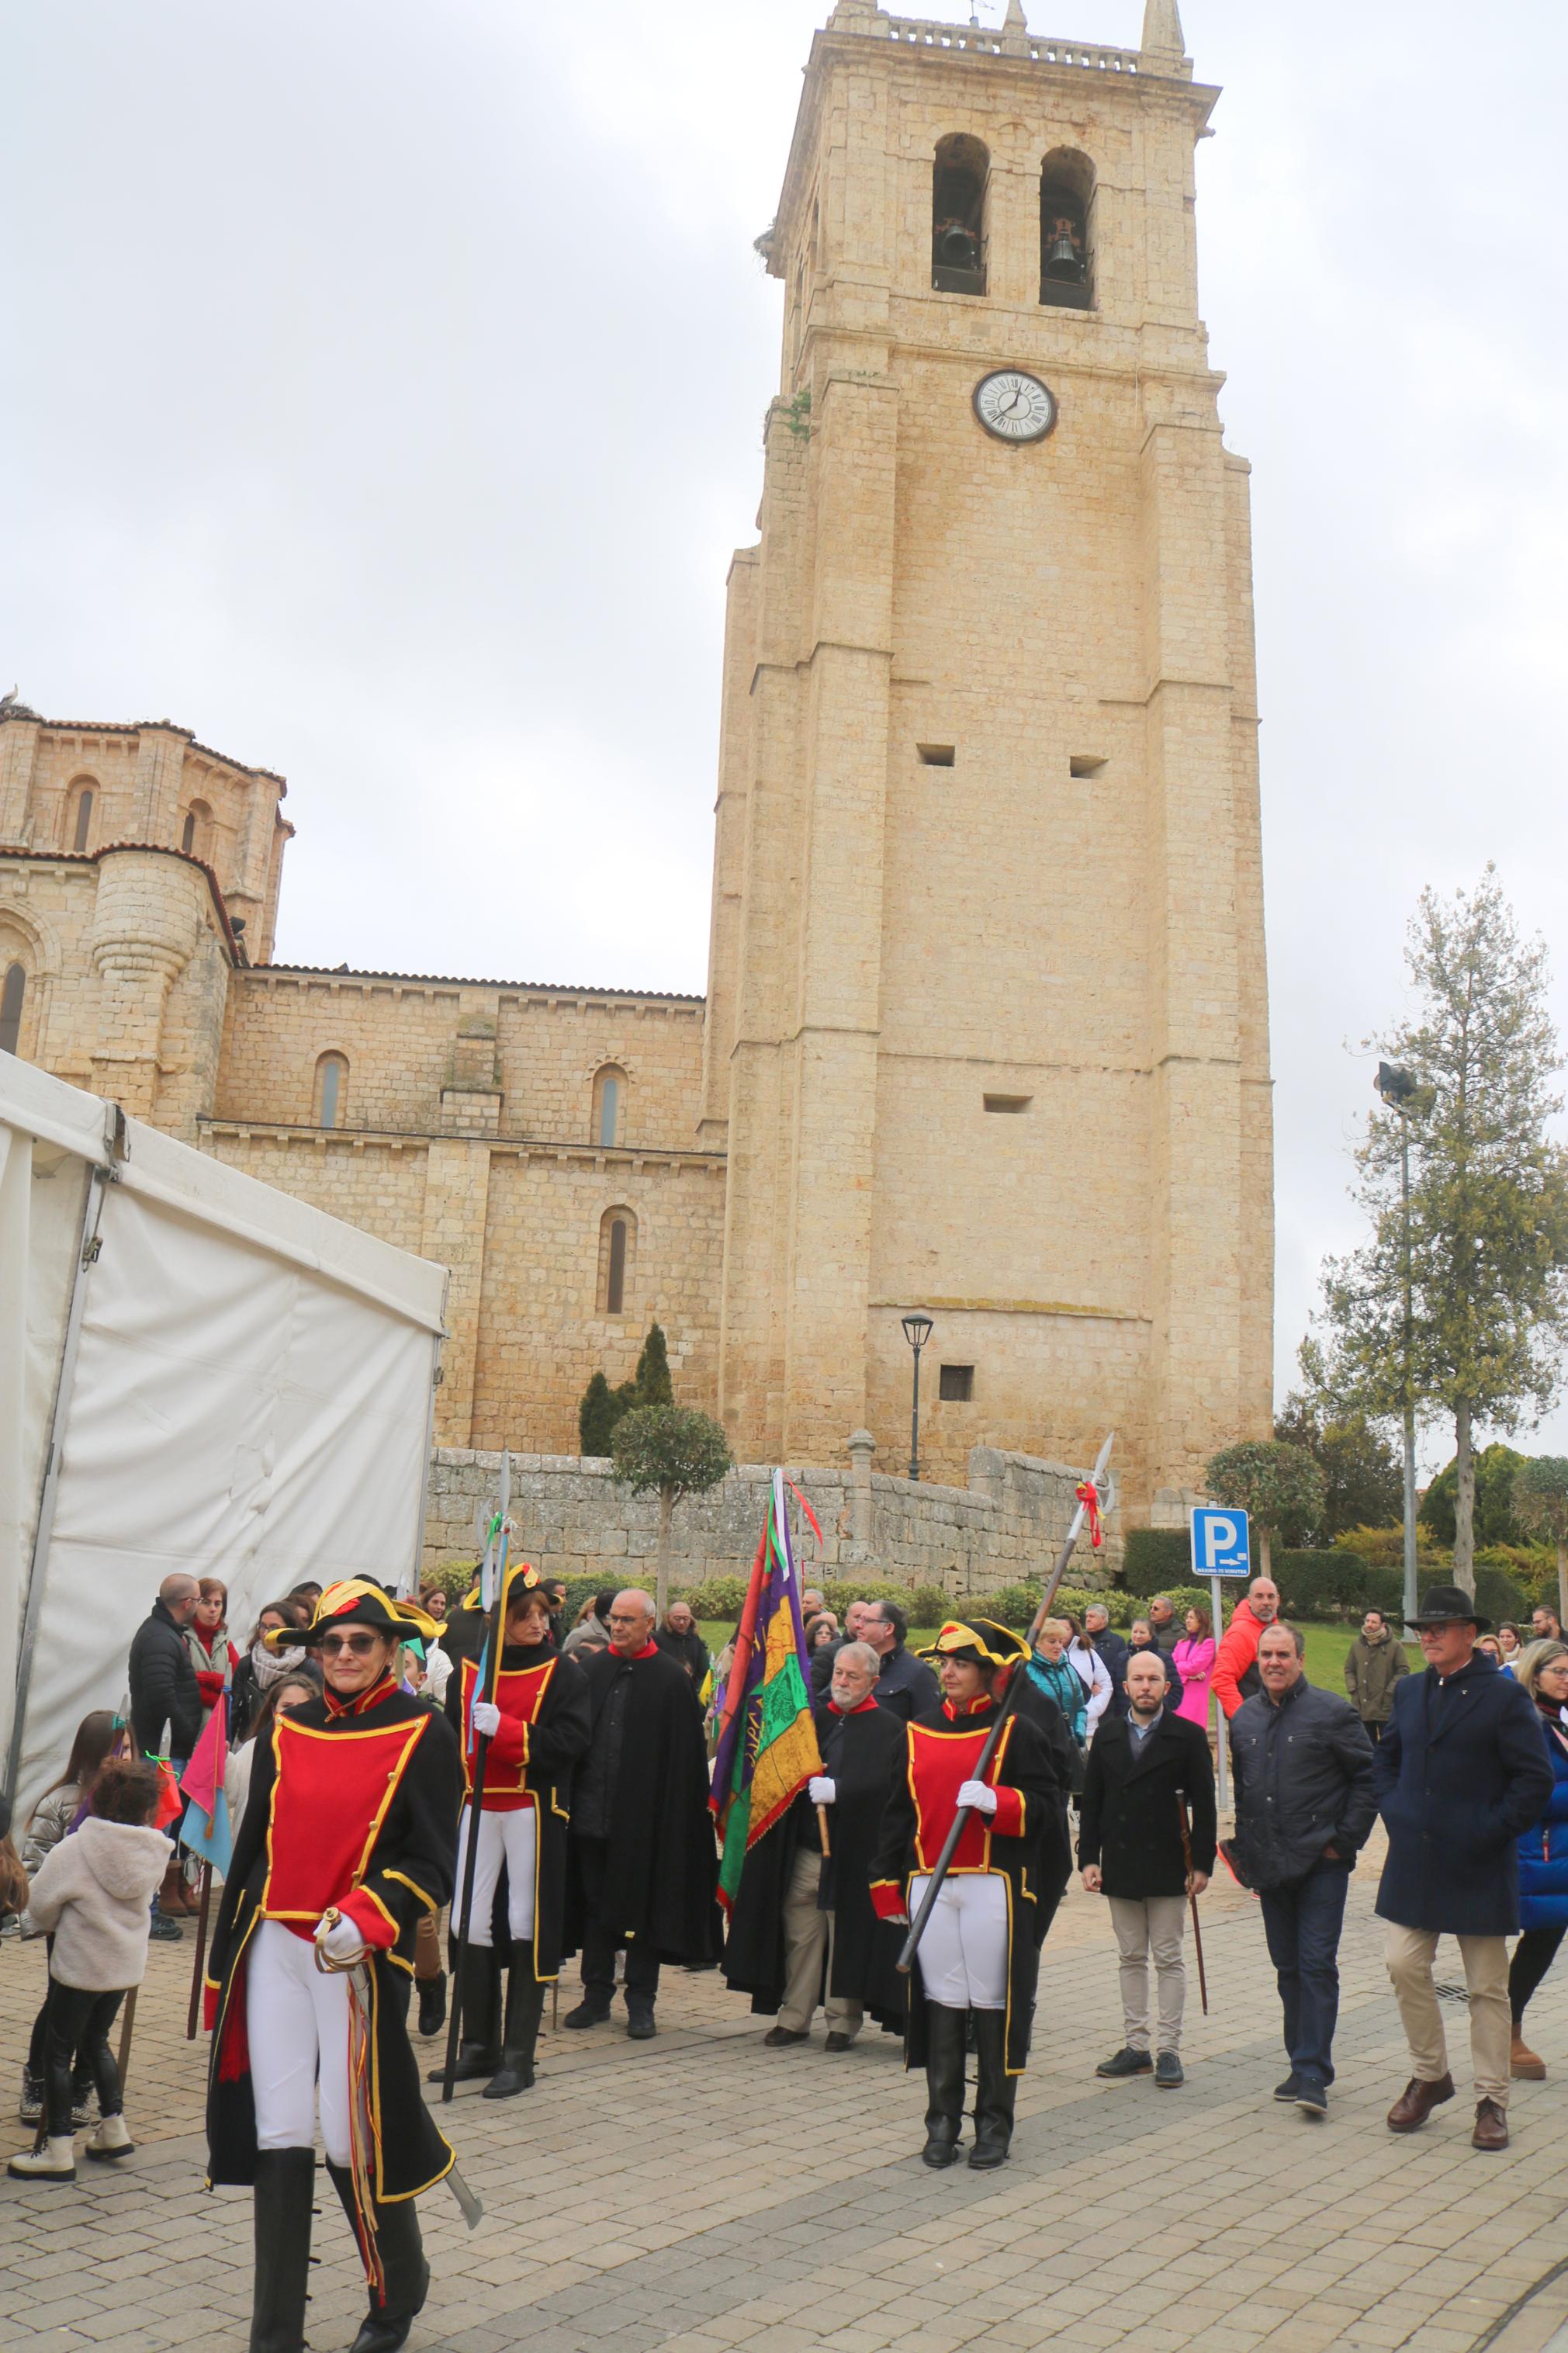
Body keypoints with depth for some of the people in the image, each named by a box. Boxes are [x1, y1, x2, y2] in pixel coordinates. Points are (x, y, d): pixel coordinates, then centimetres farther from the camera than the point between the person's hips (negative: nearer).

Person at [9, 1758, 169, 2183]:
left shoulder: (75, 1849, -20)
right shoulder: (154, 1851, -7)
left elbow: (40, 1904, -9)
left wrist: (54, 1924, 12)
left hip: (79, 1964, -5)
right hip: (128, 1964, 5)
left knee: (58, 2049, 8)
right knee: (96, 2039, 24)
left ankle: (57, 2149, 10)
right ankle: (114, 2127, 26)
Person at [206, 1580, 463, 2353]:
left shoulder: (424, 1737, -5)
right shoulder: (287, 1732, 7)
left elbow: (431, 1865, -7)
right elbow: (253, 1849, 13)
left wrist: (363, 1921, -23)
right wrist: (225, 1963, 14)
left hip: (358, 1958, -4)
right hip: (273, 1951, 4)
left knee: (353, 2138, 2)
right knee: (278, 2137, 5)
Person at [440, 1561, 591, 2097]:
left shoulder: (562, 1674, -2)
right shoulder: (467, 1673, 7)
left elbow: (571, 1742, -14)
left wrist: (504, 1729, -23)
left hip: (534, 1811, -4)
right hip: (476, 1809, 4)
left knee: (526, 1927, -1)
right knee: (469, 1925, 7)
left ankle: (518, 2055, 8)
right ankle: (480, 2046, 21)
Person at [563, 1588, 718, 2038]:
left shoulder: (672, 1680, -6)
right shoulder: (592, 1670, 6)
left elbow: (684, 1759, -7)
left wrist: (673, 1818, -12)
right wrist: (571, 1797, 3)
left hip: (642, 1816, -4)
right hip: (591, 1811, 4)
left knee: (642, 1910, 5)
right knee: (595, 1905, 12)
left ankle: (640, 2001, 16)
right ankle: (597, 1995, 23)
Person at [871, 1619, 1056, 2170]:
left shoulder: (1014, 1730, 0)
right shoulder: (918, 1733, 11)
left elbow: (1044, 1801, -3)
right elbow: (898, 1813, 14)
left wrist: (993, 1800, -21)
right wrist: (888, 1887, 11)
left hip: (993, 1887, -3)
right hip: (929, 1887, 3)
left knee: (993, 2004, 2)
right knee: (940, 2002, 6)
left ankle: (994, 2125, 15)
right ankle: (942, 2120, 18)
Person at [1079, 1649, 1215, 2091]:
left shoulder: (1188, 1736, -3)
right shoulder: (1108, 1735, 6)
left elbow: (1204, 1806, -2)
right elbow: (1091, 1801, 7)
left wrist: (1202, 1864, -8)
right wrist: (1088, 1858, 0)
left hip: (1167, 1867, -3)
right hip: (1119, 1866, 3)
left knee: (1168, 1960, 3)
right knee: (1131, 1958, 11)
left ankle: (1168, 2049, 10)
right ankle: (1136, 2046, 19)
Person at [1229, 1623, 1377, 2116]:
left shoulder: (1331, 1712, -7)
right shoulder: (1245, 1718, 10)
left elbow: (1369, 1776, -5)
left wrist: (1346, 1839, -9)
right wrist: (1246, 1846, 14)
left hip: (1320, 1862, -5)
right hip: (1269, 1866, 5)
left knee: (1317, 1965, -7)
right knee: (1287, 1967, 12)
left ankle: (1313, 2075, -3)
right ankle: (1302, 2063, 23)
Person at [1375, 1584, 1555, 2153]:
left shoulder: (1504, 1696, -9)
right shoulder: (1409, 1691, 8)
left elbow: (1536, 1780, -10)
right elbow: (1385, 1756, 21)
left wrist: (1491, 1831, -14)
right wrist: (1393, 1809, 7)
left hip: (1477, 1866, -5)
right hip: (1414, 1860, 5)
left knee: (1488, 1987, 6)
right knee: (1405, 1967, 4)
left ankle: (1491, 2100, 18)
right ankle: (1429, 2075, 23)